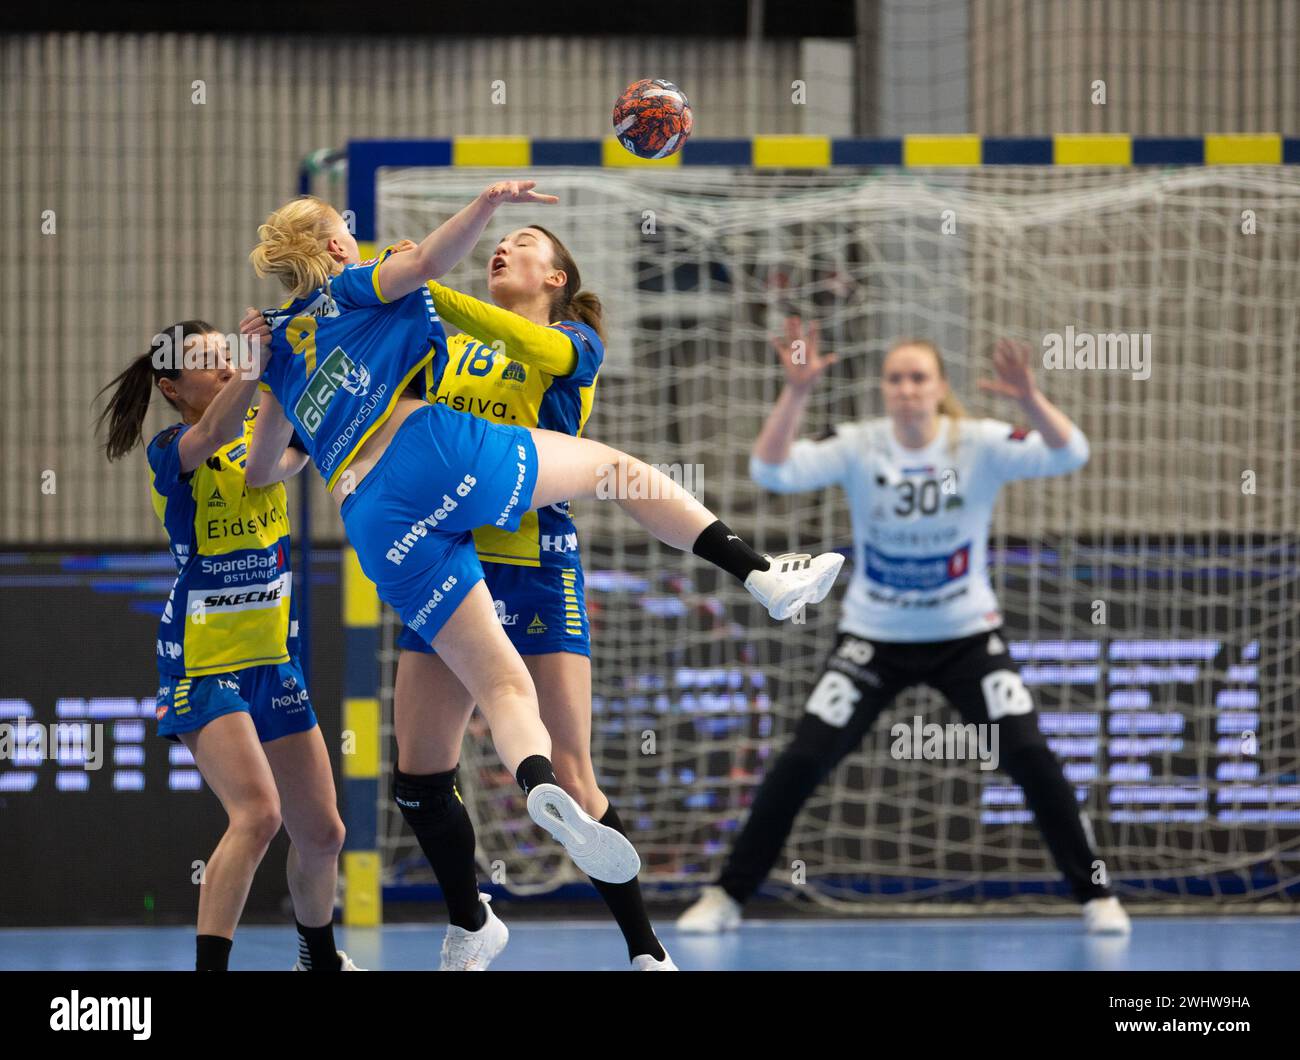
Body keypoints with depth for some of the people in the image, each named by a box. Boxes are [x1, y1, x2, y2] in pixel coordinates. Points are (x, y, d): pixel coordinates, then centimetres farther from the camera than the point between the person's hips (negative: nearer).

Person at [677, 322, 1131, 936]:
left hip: (966, 637, -1)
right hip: (874, 638, 1)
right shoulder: (858, 448, -13)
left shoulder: (979, 445, -15)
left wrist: (1029, 400, -48)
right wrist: (795, 394, -41)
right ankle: (726, 897, 5)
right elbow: (773, 472, -27)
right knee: (802, 760, -8)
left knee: (1029, 757, -13)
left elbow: (1068, 455, -29)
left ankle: (1095, 896, 2)